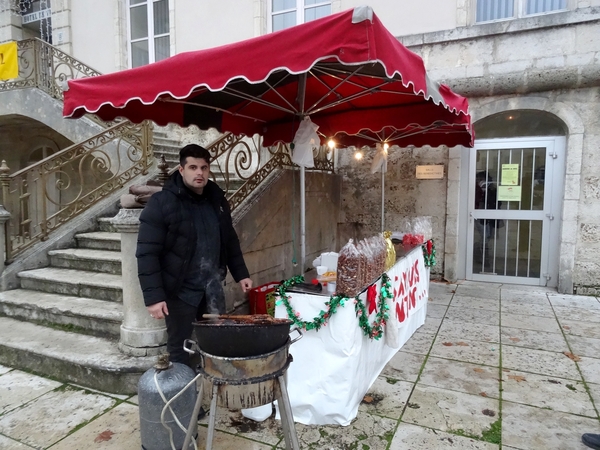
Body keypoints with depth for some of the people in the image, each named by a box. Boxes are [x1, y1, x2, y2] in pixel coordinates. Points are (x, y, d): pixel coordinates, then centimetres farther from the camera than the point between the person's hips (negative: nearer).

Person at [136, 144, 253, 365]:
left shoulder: (217, 199, 4)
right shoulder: (162, 203, -14)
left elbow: (230, 240, 15)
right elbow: (147, 253, -16)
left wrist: (240, 273, 13)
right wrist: (153, 296, -20)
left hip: (212, 286, 5)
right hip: (180, 290, -5)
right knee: (180, 349, 9)